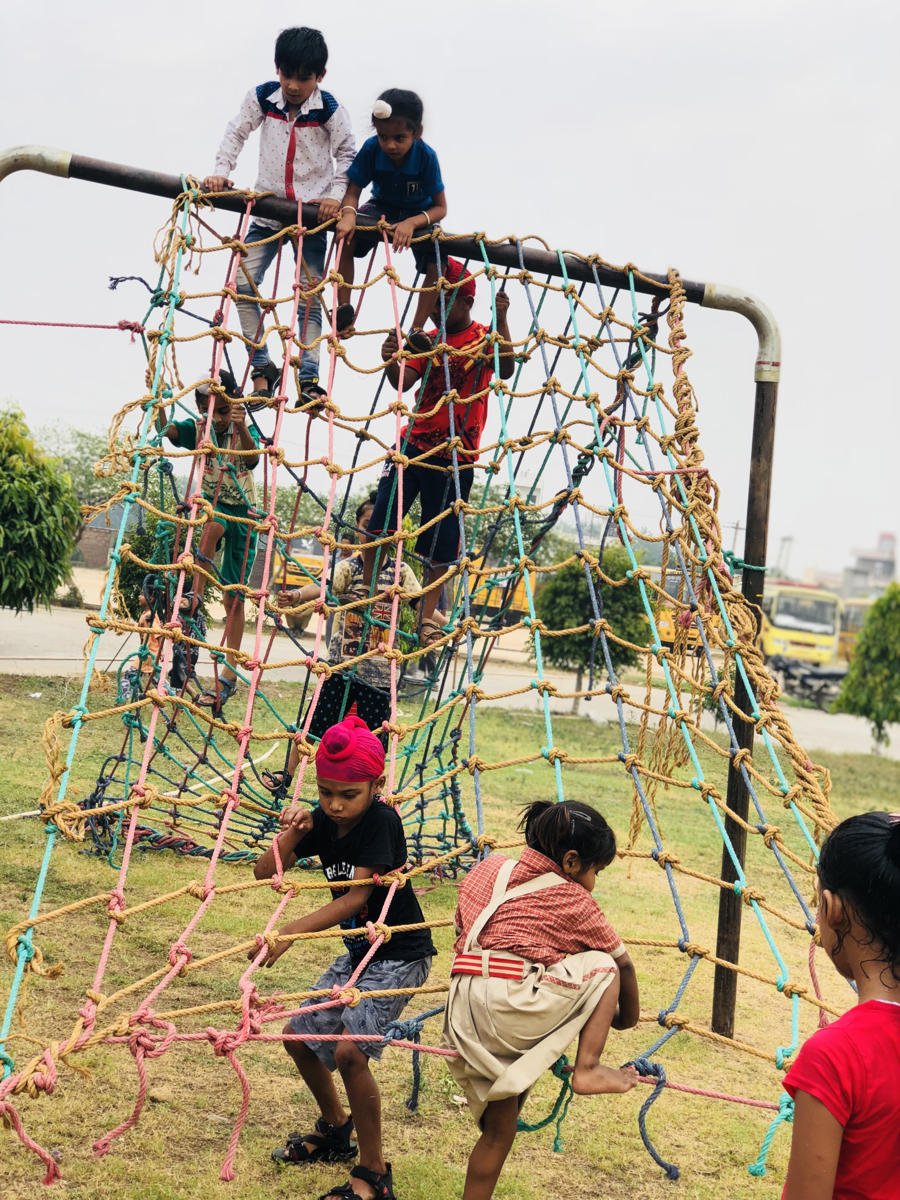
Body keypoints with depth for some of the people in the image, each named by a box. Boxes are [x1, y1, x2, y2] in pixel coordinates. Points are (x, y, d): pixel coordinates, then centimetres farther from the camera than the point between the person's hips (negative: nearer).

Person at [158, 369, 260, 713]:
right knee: (212, 524, -39)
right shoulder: (196, 429, -7)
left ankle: (228, 676, 3)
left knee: (233, 596, -2)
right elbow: (166, 430, -27)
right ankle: (192, 603, -38)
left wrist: (242, 427, -55)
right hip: (210, 505, 1)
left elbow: (253, 458, -35)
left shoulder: (245, 432, -13)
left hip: (243, 513, -1)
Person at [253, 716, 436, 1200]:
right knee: (300, 1034, 14)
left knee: (349, 1049, -22)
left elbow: (357, 897, -28)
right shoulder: (323, 821, -3)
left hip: (400, 954, -8)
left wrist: (290, 932, -36)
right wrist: (291, 832, -19)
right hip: (359, 951, 8)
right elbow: (265, 873, -2)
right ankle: (335, 1131, 37)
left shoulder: (381, 821, -22)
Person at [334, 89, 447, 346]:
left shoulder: (426, 156, -27)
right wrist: (349, 214, -40)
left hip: (420, 215, -2)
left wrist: (411, 223, -41)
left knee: (436, 266, -24)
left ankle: (417, 330, -8)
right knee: (345, 237, -26)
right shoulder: (371, 149, -23)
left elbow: (440, 208, -22)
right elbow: (353, 192, -16)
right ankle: (344, 308, -15)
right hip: (382, 207, 2)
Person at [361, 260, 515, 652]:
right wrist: (392, 362, -23)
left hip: (456, 456, -3)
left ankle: (428, 617, 8)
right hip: (414, 443, 3)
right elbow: (405, 382, -2)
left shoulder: (485, 338, 2)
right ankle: (366, 592, 10)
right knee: (380, 519, -5)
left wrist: (501, 320, -28)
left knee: (441, 540, 1)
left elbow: (506, 370, -18)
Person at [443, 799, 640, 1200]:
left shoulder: (487, 868, 21)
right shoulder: (574, 900, 8)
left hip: (462, 1017, 6)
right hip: (513, 1004, -6)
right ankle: (588, 1070, 6)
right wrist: (628, 1017, 35)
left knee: (499, 1129, 19)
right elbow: (623, 962, 18)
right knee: (604, 968, 13)